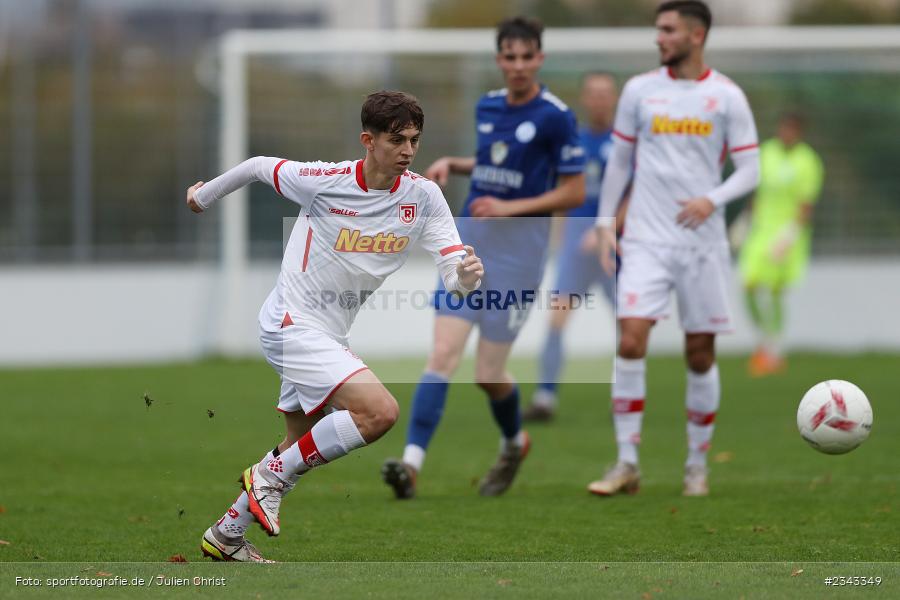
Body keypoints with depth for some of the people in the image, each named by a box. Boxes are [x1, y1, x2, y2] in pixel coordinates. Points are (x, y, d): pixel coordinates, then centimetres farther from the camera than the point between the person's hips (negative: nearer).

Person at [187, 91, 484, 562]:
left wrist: (466, 275, -35)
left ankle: (226, 536, 35)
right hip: (291, 325, -7)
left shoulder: (423, 197, -6)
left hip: (328, 336, 7)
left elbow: (452, 276, -11)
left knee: (300, 451, 18)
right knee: (379, 411, -25)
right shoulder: (324, 181, -18)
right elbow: (259, 166, 1)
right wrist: (205, 196, 16)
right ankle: (272, 475, -10)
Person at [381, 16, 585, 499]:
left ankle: (513, 443, 32)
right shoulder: (487, 107, 10)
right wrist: (450, 164, 10)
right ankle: (411, 463, -18)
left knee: (488, 375, 0)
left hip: (519, 249, -5)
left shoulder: (555, 117, -9)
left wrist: (511, 207, -16)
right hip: (469, 242, 5)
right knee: (443, 354, -10)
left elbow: (574, 192, -8)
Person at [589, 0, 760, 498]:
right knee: (630, 341, -14)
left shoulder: (727, 96, 0)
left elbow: (749, 171, 0)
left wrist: (712, 199, -17)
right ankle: (627, 464, -11)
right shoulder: (639, 90, 5)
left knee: (700, 354, 4)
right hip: (646, 238, 1)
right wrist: (604, 222, 7)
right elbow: (620, 159, 13)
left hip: (702, 241, 0)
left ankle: (697, 465, 18)